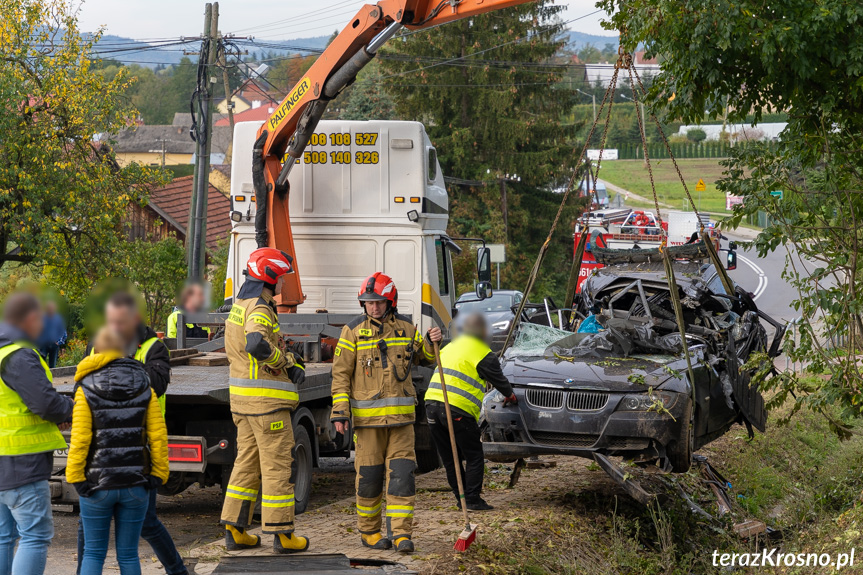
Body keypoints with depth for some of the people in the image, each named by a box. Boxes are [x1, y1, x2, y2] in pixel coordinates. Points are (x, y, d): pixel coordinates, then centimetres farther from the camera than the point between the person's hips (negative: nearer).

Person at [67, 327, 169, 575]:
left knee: (93, 553, 9)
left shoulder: (86, 390, -6)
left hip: (98, 483, -2)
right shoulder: (144, 388, 1)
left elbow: (80, 440, -12)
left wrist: (75, 477, -6)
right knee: (128, 554, 10)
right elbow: (158, 436, -3)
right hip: (136, 484, 2)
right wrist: (158, 473, 4)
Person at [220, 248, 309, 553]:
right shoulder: (259, 309, -16)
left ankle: (235, 530, 14)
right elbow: (257, 344, -35)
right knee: (277, 465, -3)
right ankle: (282, 534, 1)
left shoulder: (241, 305, 16)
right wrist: (286, 363, -18)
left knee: (247, 462, 13)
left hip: (244, 399, 10)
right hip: (266, 398, -10)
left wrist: (291, 363, 4)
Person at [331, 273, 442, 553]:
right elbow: (341, 375, -1)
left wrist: (432, 342, 1)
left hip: (401, 414, 2)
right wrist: (340, 413, -8)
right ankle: (369, 532, 18)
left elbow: (425, 358, 23)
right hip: (367, 416, -2)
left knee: (402, 473, -4)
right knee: (369, 476, 4)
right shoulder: (353, 331, -1)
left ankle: (401, 533, -2)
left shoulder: (406, 328, 8)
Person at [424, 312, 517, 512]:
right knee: (474, 457, 5)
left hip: (432, 401, 7)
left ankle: (462, 498, 18)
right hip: (458, 409, -7)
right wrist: (510, 395, 31)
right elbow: (498, 379, 10)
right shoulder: (483, 354, 1)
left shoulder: (450, 347, 21)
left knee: (449, 458, 14)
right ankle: (473, 500, 1)